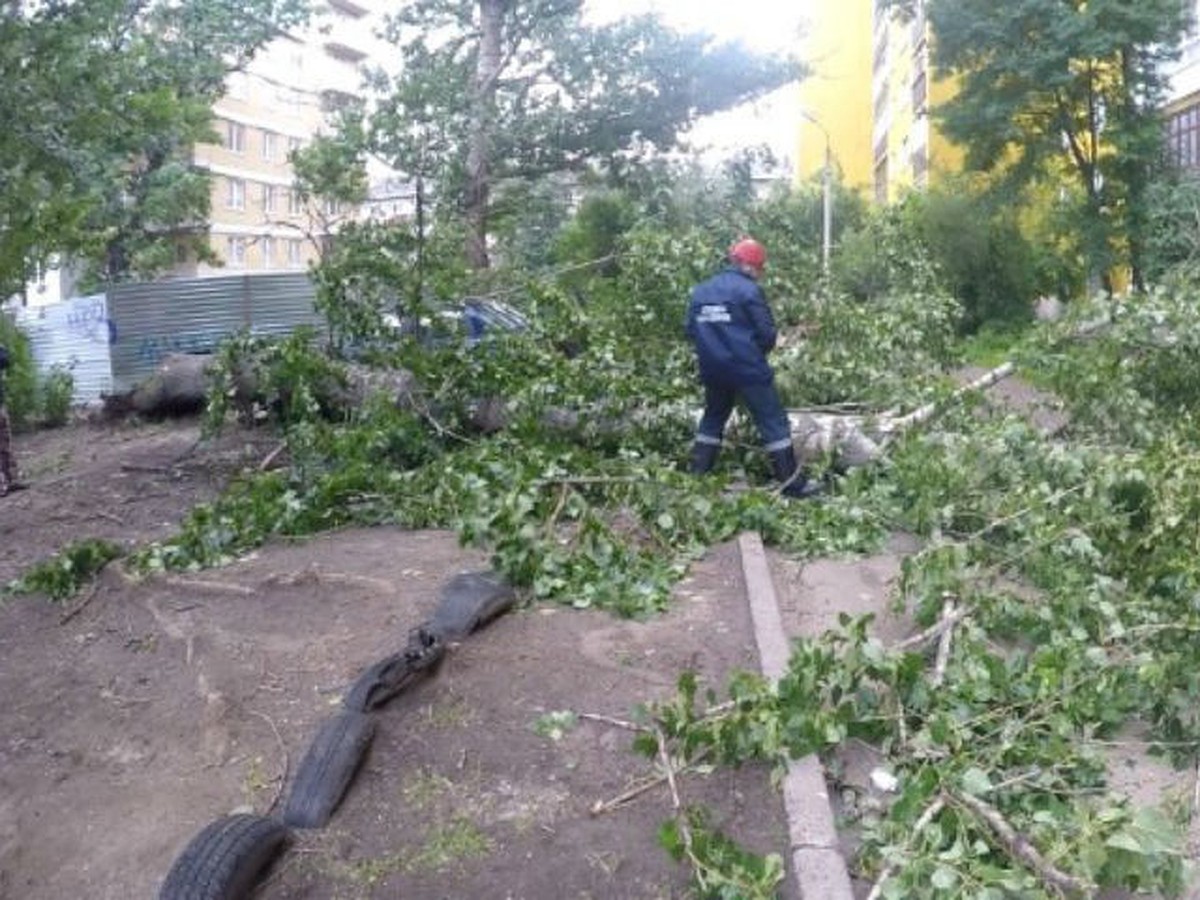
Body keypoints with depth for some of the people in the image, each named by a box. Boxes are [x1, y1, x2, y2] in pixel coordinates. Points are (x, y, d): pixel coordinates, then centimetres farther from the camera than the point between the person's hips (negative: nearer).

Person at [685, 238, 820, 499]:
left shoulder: (700, 291, 8)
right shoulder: (749, 290, -10)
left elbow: (691, 330, 10)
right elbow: (767, 333, -11)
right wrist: (757, 354, 9)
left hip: (713, 370, 6)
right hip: (748, 369, -6)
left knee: (713, 418, 23)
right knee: (773, 422, 0)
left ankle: (697, 476, 23)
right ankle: (793, 483, 0)